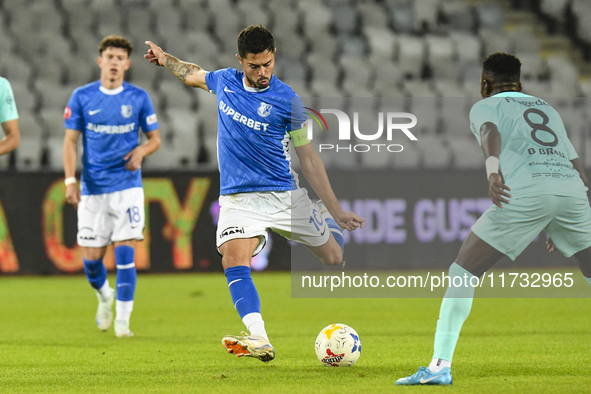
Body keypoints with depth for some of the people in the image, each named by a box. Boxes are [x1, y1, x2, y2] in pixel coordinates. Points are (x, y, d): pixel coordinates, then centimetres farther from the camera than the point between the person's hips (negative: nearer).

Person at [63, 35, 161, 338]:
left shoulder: (138, 98, 2)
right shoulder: (82, 97, 2)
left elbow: (155, 139, 10)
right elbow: (70, 141, 4)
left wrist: (141, 150, -13)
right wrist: (70, 181, -7)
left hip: (127, 187, -1)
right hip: (92, 188, 1)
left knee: (125, 252, -11)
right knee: (91, 258, 2)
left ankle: (123, 320, -4)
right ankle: (105, 296, 34)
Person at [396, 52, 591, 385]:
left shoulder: (485, 105, 19)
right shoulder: (548, 109, 35)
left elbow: (490, 131, -6)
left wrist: (493, 169, -26)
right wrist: (561, 230, 39)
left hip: (526, 191, -4)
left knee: (464, 270, 5)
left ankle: (440, 365, -3)